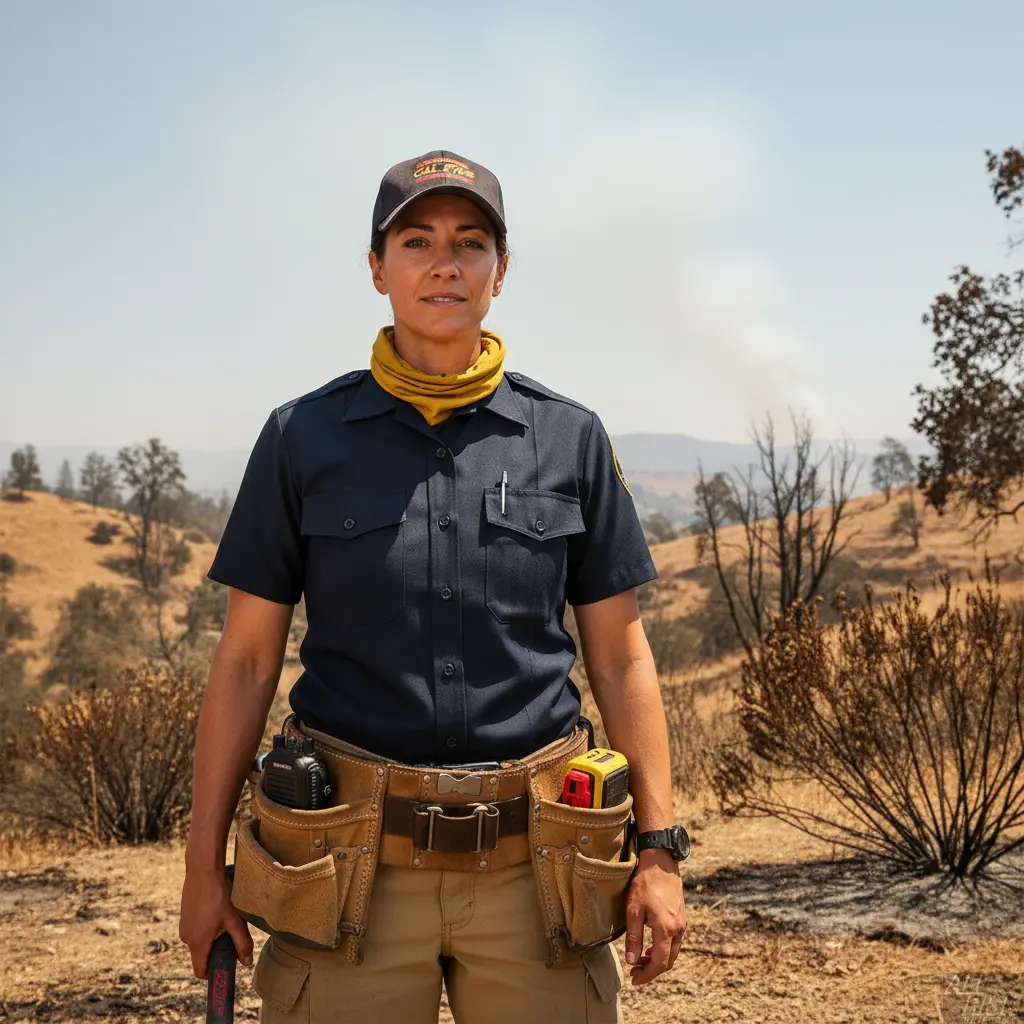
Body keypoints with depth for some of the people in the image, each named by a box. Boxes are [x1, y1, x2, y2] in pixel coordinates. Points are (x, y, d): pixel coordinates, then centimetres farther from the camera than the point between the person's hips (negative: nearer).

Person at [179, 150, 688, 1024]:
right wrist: (205, 862, 3)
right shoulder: (304, 438, 2)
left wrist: (659, 850, 2)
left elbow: (620, 657, 6)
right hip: (352, 865, 0)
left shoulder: (570, 439, 4)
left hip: (532, 863, 1)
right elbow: (246, 659, 5)